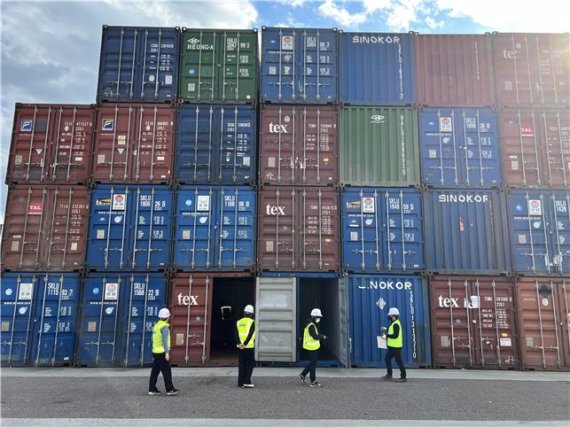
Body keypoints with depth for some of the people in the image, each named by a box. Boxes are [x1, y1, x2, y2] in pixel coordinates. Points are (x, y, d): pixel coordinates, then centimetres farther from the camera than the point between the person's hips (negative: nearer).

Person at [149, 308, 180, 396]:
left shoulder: (156, 325, 12)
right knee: (167, 371, -3)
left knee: (155, 371, 11)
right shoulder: (164, 327, -15)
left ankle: (152, 389, 14)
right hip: (162, 352, -9)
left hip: (155, 352, 9)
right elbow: (165, 341, -21)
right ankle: (170, 390, 1)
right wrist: (167, 353, -22)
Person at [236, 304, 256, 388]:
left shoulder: (238, 322, 8)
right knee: (250, 364, 2)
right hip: (249, 346, -5)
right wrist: (245, 344, -16)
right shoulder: (252, 322, -6)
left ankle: (240, 382, 12)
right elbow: (250, 334, -16)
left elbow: (236, 334, -2)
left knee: (242, 364, 11)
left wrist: (239, 344, -11)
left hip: (241, 347, 5)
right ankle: (247, 382, -4)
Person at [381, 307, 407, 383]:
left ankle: (403, 377, 3)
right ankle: (389, 375, 20)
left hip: (396, 346, -11)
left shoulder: (396, 324, -19)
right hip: (392, 346, 11)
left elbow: (395, 335, -26)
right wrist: (386, 329, 16)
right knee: (387, 359, 14)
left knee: (399, 361, -4)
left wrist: (387, 335, -19)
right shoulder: (394, 323, 13)